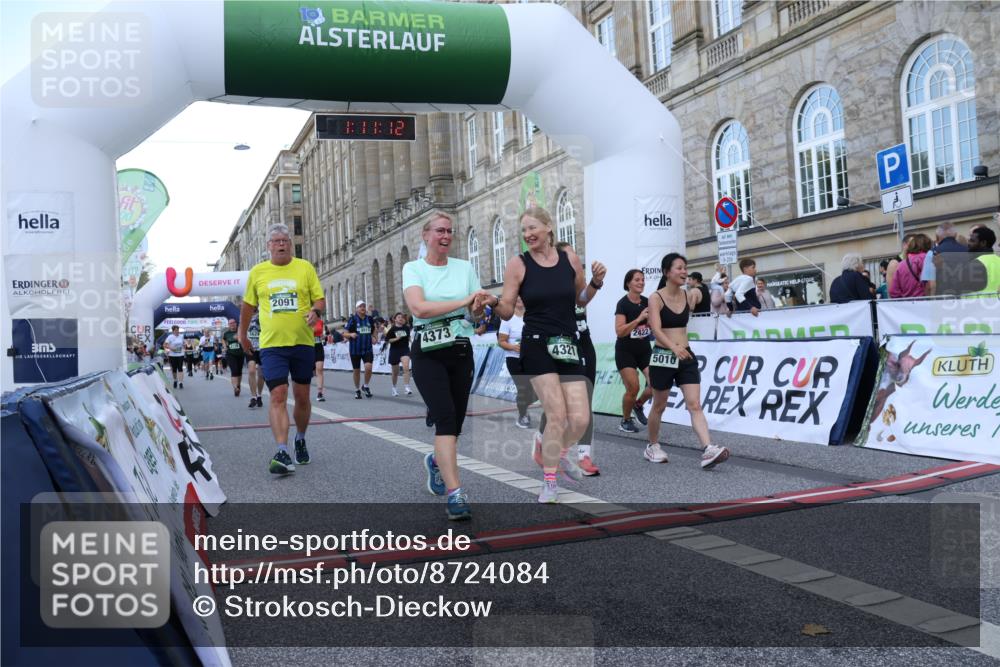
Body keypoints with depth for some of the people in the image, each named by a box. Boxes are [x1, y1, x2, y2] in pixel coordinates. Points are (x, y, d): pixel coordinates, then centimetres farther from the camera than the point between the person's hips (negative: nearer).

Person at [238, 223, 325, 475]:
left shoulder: (305, 267, 3)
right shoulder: (257, 272, 6)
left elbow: (320, 299, 3)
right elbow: (248, 305, 18)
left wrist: (316, 311, -19)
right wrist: (243, 334, 23)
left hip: (302, 342, 1)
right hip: (272, 344, -1)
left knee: (302, 397, 11)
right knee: (278, 397, -12)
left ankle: (300, 439, 34)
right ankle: (282, 453, -16)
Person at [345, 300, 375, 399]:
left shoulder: (369, 318, 5)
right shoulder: (352, 319, -3)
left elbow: (374, 330, 23)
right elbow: (345, 333, -1)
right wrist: (351, 334, -21)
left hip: (367, 349, 1)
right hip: (355, 349, -1)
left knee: (368, 368, -17)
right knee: (356, 370, 8)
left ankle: (365, 386, 7)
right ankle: (357, 390, 26)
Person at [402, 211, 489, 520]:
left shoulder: (465, 268, 9)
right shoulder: (413, 268, 0)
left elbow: (476, 314, 9)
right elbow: (419, 308, -17)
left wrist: (477, 308, -15)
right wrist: (462, 301, -20)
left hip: (461, 352, 4)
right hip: (428, 354, -4)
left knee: (455, 422, 9)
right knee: (445, 417, -19)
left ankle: (437, 460, 42)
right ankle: (455, 494, -21)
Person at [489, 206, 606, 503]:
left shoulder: (570, 258, 4)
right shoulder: (518, 264, -3)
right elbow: (507, 311, -2)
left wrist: (596, 283, -1)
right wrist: (493, 302, -22)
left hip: (568, 345, 3)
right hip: (537, 345, -3)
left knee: (580, 419, -2)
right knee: (557, 415, -11)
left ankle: (560, 453, 33)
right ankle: (549, 483, 9)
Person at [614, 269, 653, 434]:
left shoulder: (647, 302, 3)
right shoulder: (623, 304, -12)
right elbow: (619, 331, -20)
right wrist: (639, 319, -25)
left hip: (644, 350, 5)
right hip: (626, 351, -5)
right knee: (633, 388, -10)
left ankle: (638, 405, 21)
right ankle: (625, 420, 14)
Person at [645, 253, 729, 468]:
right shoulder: (656, 298, -10)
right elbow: (656, 329, -22)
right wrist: (674, 347, -38)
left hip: (686, 356, 4)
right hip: (663, 356, -4)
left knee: (695, 404, -8)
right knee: (659, 406, 11)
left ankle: (708, 450, -18)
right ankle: (652, 446, 30)